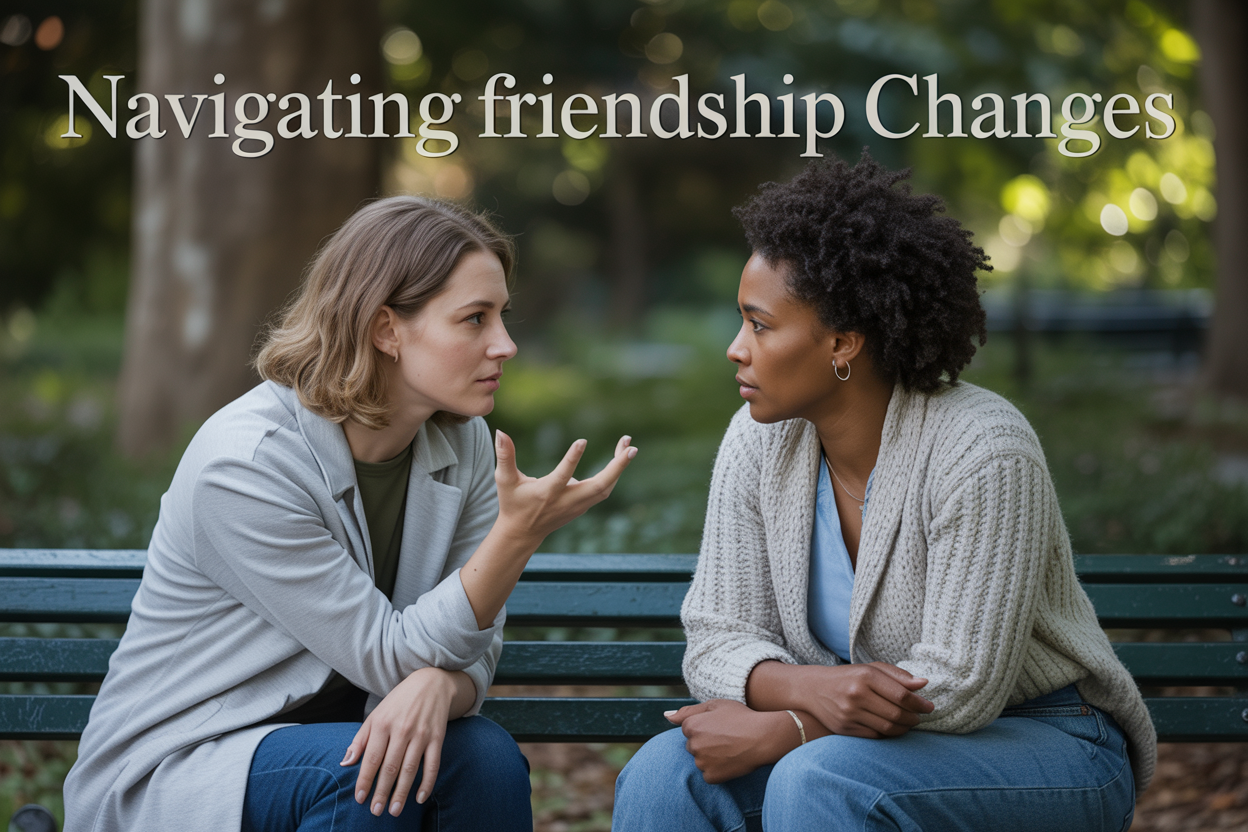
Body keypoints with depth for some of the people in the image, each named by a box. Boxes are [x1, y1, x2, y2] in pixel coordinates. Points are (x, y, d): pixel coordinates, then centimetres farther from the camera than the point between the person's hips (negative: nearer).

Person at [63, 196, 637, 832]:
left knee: (486, 756, -23)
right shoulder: (242, 466, -24)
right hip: (168, 774, -5)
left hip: (332, 739, 6)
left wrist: (437, 686, -30)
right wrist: (519, 532, -34)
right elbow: (390, 655, -22)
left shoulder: (462, 442, -3)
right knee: (364, 775, -33)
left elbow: (471, 648, -4)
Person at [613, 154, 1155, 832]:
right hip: (844, 734, 5)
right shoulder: (759, 440, -5)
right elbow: (717, 639, -6)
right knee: (665, 773, -21)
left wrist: (774, 732, -23)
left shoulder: (982, 451, -23)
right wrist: (808, 686, -28)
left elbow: (958, 688, -23)